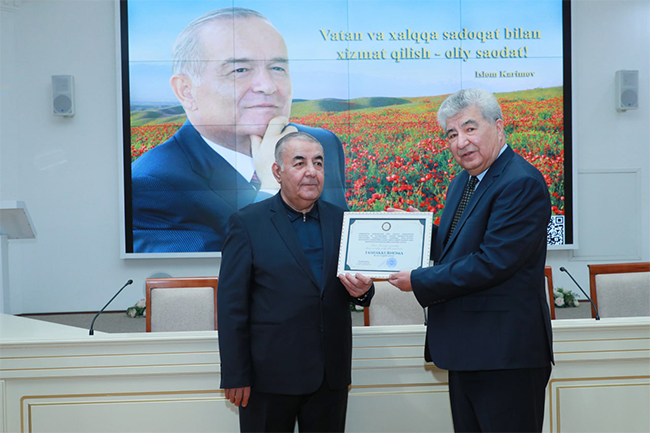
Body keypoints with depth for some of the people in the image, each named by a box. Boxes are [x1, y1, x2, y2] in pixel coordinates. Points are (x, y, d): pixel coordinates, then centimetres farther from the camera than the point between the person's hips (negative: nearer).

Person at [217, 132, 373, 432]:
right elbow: (231, 305, -7)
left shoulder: (340, 220, 8)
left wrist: (361, 291, -10)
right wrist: (235, 376, -10)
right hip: (270, 377, -4)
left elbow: (356, 283, 15)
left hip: (331, 375, 4)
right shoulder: (247, 223, -4)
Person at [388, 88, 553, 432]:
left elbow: (492, 262, -23)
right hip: (466, 351, 9)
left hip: (505, 353, -9)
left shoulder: (521, 183, -17)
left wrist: (418, 281, -15)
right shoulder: (462, 182, 14)